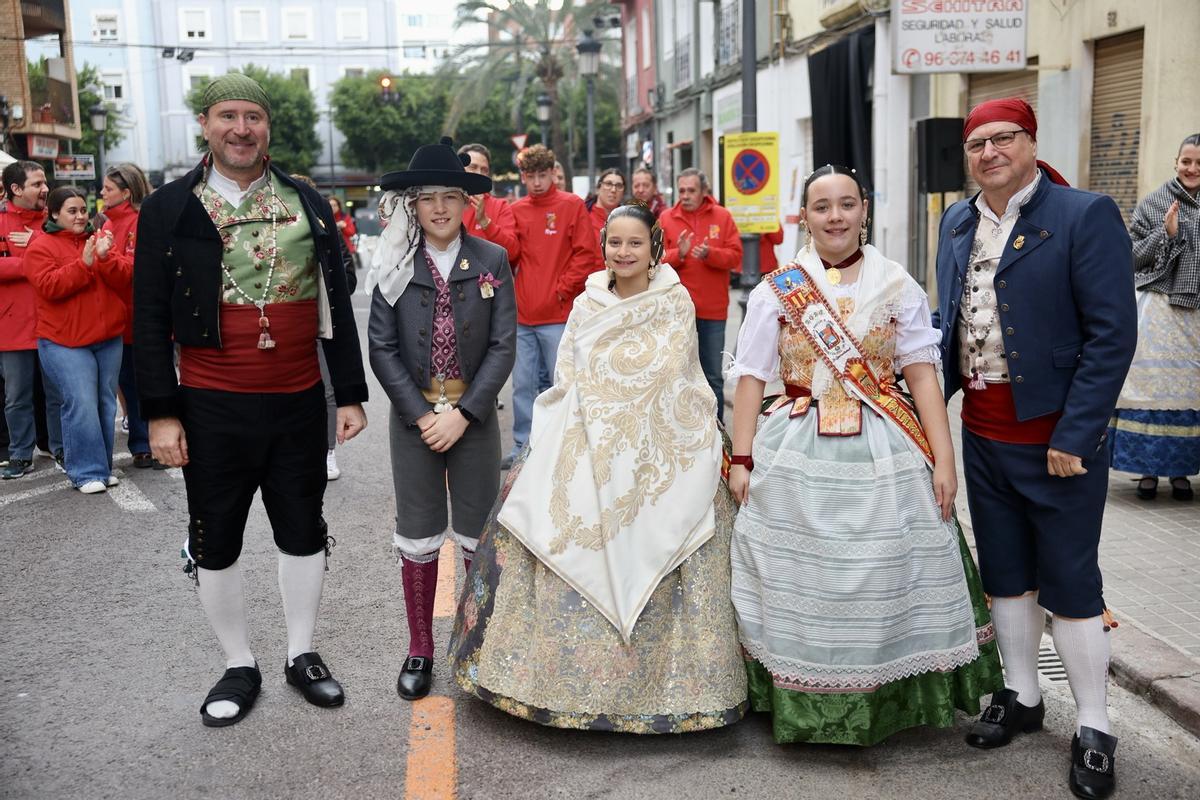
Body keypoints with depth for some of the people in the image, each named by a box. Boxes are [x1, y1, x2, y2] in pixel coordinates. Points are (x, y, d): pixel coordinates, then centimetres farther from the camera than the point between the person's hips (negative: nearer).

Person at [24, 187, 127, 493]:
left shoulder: (98, 240, 11)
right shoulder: (40, 247, -1)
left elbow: (123, 283, 2)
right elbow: (49, 287, -14)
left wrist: (105, 258, -15)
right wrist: (83, 264, -20)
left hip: (108, 338, 5)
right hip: (65, 342, -5)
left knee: (106, 404, 8)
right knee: (82, 405, -11)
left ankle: (102, 466, 18)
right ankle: (87, 473, -3)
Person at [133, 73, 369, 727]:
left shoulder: (308, 204, 5)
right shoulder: (169, 208, -1)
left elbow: (337, 303, 6)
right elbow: (150, 317, -2)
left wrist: (350, 394, 3)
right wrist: (161, 412, -7)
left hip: (299, 401, 2)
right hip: (211, 406, -1)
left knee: (303, 532, 12)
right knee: (215, 542, 8)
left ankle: (302, 654, 30)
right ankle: (239, 666, 27)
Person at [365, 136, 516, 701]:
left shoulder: (492, 261, -2)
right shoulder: (396, 264, -1)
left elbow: (503, 346, -5)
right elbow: (382, 348, -3)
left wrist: (463, 413, -12)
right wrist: (422, 414, -11)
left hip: (475, 415, 0)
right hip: (413, 415, 1)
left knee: (479, 533, 6)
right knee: (417, 536, 7)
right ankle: (420, 651, 21)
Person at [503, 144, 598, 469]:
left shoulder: (572, 206, -1)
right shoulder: (516, 210, 10)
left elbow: (586, 254, -4)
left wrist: (563, 289, -7)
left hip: (558, 314, -4)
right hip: (522, 314, 4)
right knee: (522, 385, 9)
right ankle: (523, 448, 19)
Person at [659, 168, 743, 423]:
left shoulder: (722, 217, 4)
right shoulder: (666, 218, 3)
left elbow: (735, 256, -2)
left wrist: (709, 254, -19)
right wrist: (678, 254, -20)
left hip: (713, 310, 0)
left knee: (713, 376, 8)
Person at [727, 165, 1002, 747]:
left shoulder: (898, 288, 4)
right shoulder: (776, 290, 3)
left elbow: (922, 375, 2)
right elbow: (751, 378, 2)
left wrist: (943, 459, -5)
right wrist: (742, 460, -3)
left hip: (884, 459, 1)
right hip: (796, 460, 0)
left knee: (884, 581, 4)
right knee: (801, 584, 5)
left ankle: (888, 699, 23)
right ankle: (799, 701, 21)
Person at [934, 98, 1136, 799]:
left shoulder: (1085, 216, -11)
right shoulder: (958, 222, 8)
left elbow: (1114, 333, -15)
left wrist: (1073, 437, -19)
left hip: (1056, 435, -6)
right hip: (981, 431, 6)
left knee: (1069, 582, 3)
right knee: (1005, 573, 16)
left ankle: (1094, 731, 20)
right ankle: (1022, 697, 34)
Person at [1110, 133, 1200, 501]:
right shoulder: (1153, 204, 2)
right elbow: (1135, 257, -1)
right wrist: (1165, 232, -13)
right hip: (1161, 308, -2)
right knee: (1155, 384, -3)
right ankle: (1148, 469, 7)